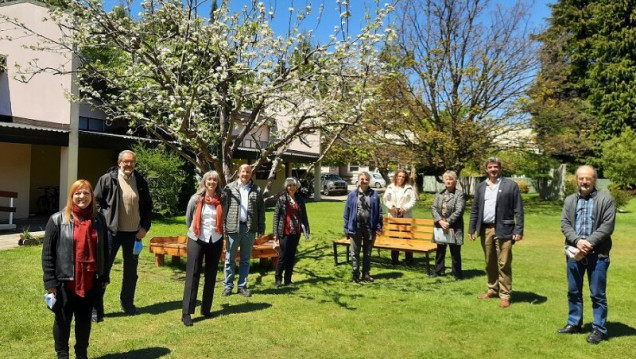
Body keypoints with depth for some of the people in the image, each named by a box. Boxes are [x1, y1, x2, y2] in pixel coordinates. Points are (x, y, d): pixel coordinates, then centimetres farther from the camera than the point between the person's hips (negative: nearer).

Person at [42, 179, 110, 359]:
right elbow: (47, 252, -6)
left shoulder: (99, 220, 4)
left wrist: (104, 276, 9)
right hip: (65, 281, -3)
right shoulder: (57, 220, -6)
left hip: (90, 281, 3)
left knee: (85, 319, 15)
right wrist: (50, 281, -10)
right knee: (63, 320, 11)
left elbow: (104, 250, 9)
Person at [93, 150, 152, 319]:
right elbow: (97, 203, -2)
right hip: (112, 231, -3)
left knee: (131, 270, 14)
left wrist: (145, 227, 2)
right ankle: (96, 308, 7)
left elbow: (148, 206, 11)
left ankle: (127, 302, 31)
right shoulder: (107, 179, -5)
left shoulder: (141, 182, 4)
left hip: (134, 232, 4)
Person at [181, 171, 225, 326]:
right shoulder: (196, 198, -4)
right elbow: (188, 218, 9)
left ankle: (206, 309, 20)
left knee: (211, 276, 9)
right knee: (192, 275, -4)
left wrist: (217, 231, 10)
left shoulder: (220, 200, -1)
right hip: (197, 240, -2)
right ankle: (186, 313, -3)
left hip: (215, 241, 2)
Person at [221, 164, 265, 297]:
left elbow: (261, 210, 7)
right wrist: (223, 227, -8)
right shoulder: (229, 188, 2)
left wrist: (261, 228, 2)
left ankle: (242, 286, 20)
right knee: (230, 259, 6)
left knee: (245, 260, 10)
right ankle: (228, 286, 16)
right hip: (233, 227, -1)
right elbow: (224, 207, -2)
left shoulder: (257, 190, 7)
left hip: (249, 228, 2)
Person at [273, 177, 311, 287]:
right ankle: (278, 279, 13)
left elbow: (304, 215, 12)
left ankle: (288, 280, 18)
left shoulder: (300, 199, 9)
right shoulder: (281, 199, -2)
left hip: (296, 232, 4)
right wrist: (275, 233, -7)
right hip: (285, 232, -4)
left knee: (291, 256, 9)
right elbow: (276, 216, -3)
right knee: (283, 256, -2)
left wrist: (307, 230, 6)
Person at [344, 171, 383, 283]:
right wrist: (347, 228, -2)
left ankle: (366, 274, 23)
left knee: (367, 253, 13)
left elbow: (379, 212, 2)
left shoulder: (374, 195, -1)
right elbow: (347, 212, 0)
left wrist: (379, 227, -3)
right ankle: (355, 275, 14)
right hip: (356, 227, -1)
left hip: (370, 227, 1)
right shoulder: (352, 194, -2)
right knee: (355, 253, 5)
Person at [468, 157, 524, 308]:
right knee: (489, 263, 15)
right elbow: (475, 210, 12)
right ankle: (492, 290, 28)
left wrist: (519, 230, -12)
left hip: (503, 230, -5)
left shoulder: (510, 185, -2)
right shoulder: (481, 187, 11)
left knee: (504, 264, -1)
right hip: (485, 230, 5)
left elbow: (518, 210, -5)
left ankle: (505, 295, 8)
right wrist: (471, 228, 7)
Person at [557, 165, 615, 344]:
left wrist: (589, 242, -17)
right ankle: (574, 323, 28)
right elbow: (564, 224, 2)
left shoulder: (606, 200, -2)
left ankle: (599, 329, 14)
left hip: (597, 254, -4)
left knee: (597, 294, 3)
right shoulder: (569, 200, 10)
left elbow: (607, 226, -9)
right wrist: (577, 241, -14)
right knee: (573, 291, 14)